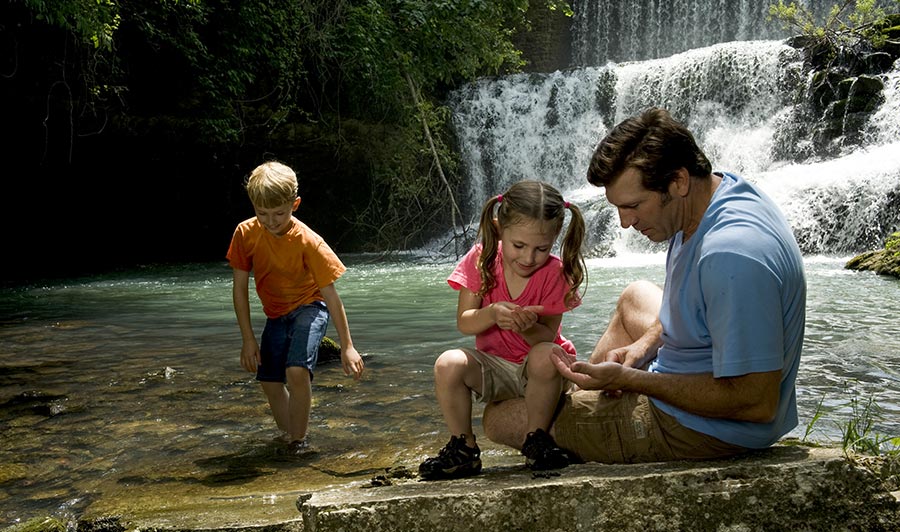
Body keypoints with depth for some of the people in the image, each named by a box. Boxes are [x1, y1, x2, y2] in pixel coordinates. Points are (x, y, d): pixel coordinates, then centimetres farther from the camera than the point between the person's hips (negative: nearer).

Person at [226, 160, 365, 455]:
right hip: (276, 314, 5)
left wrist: (347, 347, -21)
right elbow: (240, 289, -9)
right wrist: (248, 339, -10)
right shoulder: (246, 233, -17)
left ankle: (299, 441, -7)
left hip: (309, 307, -4)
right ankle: (289, 435, 25)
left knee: (297, 371, -25)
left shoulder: (308, 241, -27)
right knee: (269, 382, 2)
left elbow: (331, 295, -22)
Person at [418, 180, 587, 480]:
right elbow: (464, 323, -11)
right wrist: (493, 314, -32)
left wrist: (526, 328, -35)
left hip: (535, 368, -1)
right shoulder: (482, 260, -9)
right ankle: (463, 447, -9)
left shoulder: (554, 273, -13)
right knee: (448, 364, -27)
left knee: (545, 357, -37)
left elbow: (546, 337, -13)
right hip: (494, 365, 2)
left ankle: (536, 438, -14)